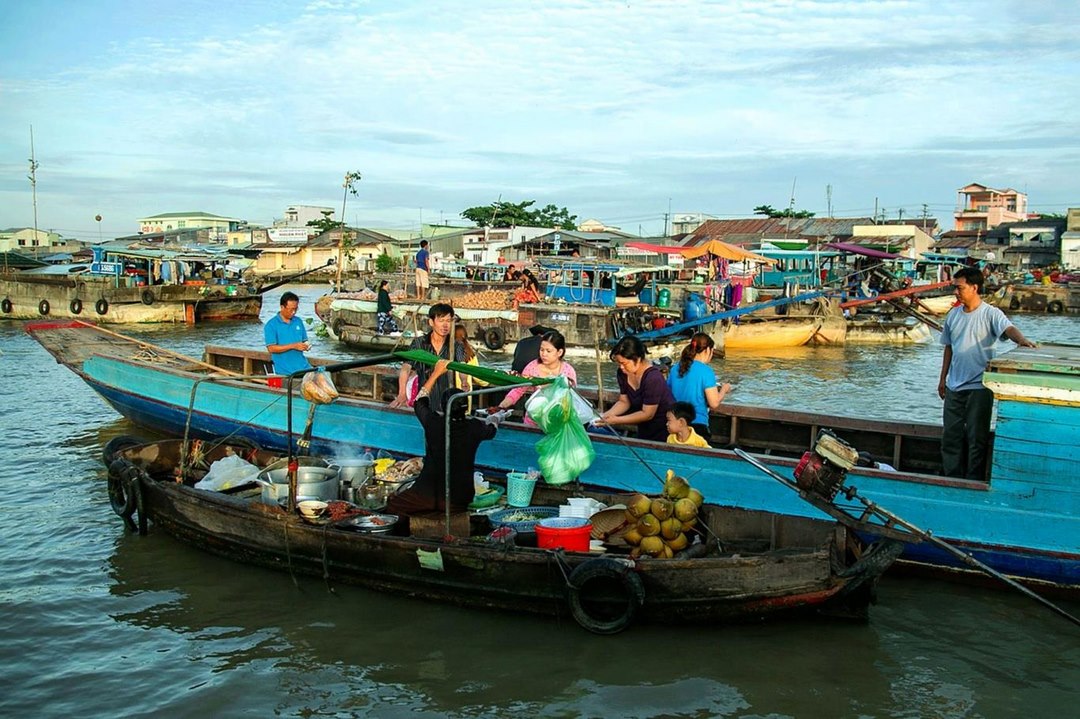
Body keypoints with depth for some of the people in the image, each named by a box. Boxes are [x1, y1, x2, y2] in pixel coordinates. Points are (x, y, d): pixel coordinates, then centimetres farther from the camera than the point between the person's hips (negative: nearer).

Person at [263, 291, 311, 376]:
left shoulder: (298, 321, 13)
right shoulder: (271, 325, -2)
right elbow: (271, 348, -9)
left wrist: (306, 345, -4)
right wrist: (293, 346, -16)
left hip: (303, 366, 4)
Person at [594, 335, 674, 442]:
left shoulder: (652, 378, -30)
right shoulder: (623, 373, -9)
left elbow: (647, 414, -26)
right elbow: (624, 402, 1)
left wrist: (616, 420, -28)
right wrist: (606, 415, -16)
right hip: (645, 427, 7)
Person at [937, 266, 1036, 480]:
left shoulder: (990, 313, -7)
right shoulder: (953, 315, 10)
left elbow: (1008, 328, -25)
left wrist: (1022, 339, -47)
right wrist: (943, 379, 18)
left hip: (979, 386, -6)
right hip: (954, 385, 6)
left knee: (977, 438, 0)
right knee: (950, 435, 10)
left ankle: (974, 483, 9)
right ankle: (952, 480, 22)